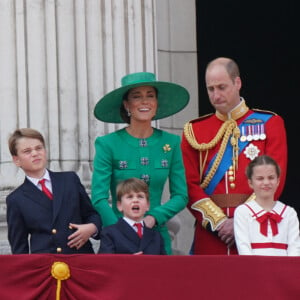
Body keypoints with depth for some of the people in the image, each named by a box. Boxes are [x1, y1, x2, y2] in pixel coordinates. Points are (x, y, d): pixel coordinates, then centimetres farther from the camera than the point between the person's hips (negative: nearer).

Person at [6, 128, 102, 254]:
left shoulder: (70, 179, 13)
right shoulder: (16, 200, 8)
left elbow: (92, 214, 18)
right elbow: (19, 247, 10)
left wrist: (92, 227, -2)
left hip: (81, 258, 1)